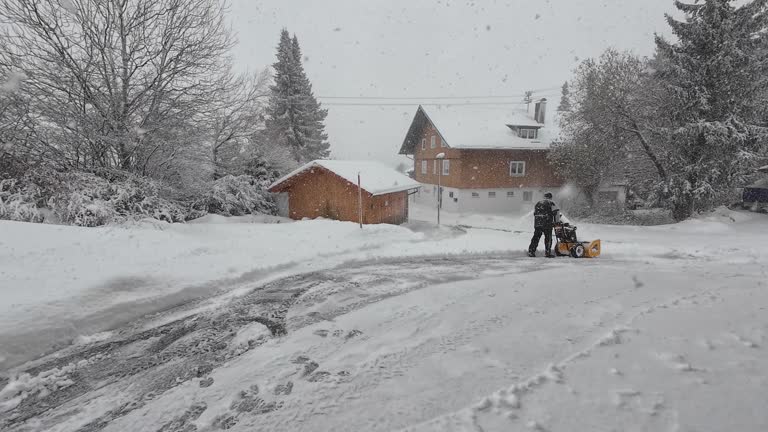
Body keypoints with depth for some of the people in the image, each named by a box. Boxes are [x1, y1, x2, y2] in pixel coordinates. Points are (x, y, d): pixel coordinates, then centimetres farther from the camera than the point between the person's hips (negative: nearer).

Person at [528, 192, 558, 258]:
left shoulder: (538, 203, 20)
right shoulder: (550, 203, 1)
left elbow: (534, 213, 23)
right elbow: (556, 211, -4)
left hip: (537, 223, 5)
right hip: (547, 223, -5)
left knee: (536, 237, 9)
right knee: (548, 238, 2)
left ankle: (531, 252, 5)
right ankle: (547, 253, 0)